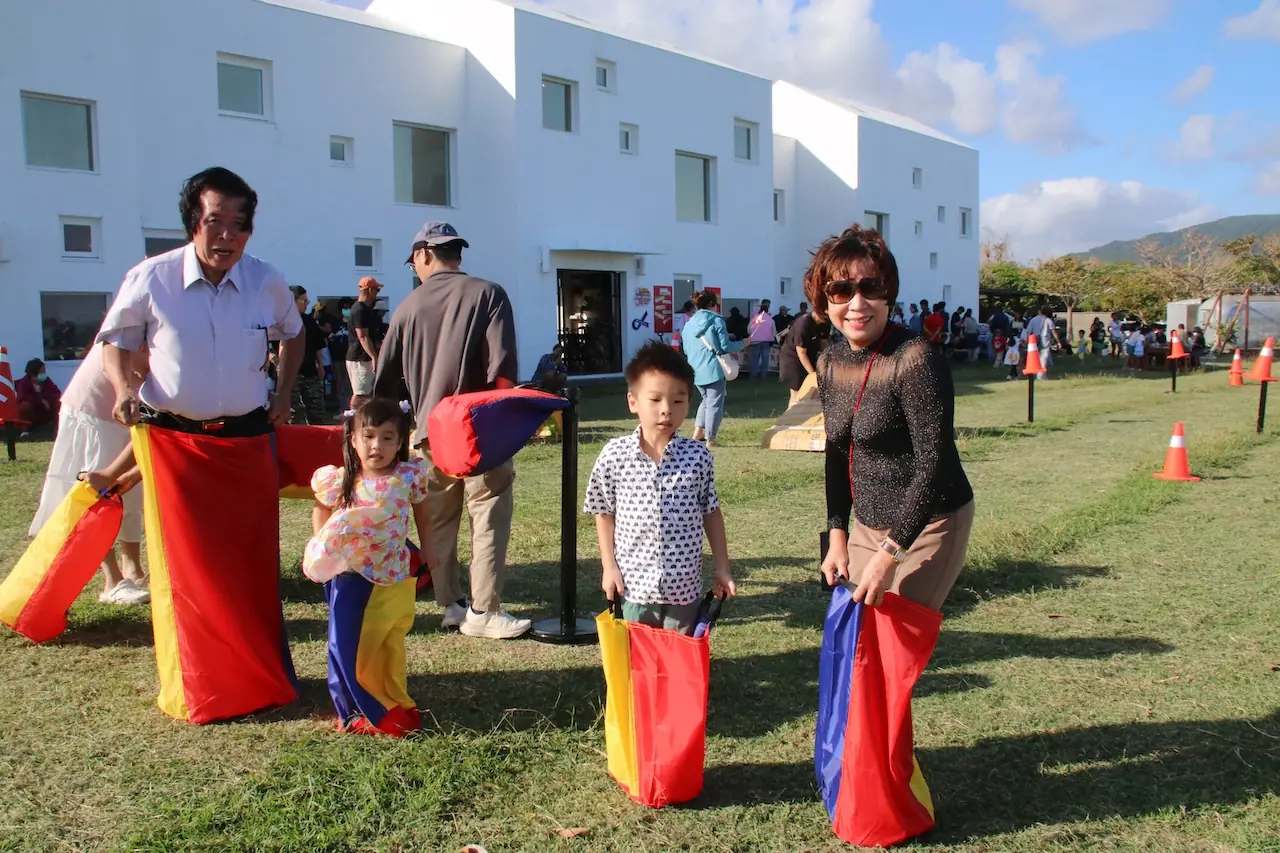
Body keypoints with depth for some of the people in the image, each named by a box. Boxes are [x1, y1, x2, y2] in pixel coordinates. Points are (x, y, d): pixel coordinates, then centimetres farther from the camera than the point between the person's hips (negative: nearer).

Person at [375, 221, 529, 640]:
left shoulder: (409, 307, 6)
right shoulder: (488, 295, -3)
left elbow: (386, 377, 12)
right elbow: (501, 365, -13)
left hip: (430, 429, 4)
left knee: (438, 520, 14)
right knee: (489, 517, 2)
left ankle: (450, 603, 20)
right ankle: (483, 611, 1)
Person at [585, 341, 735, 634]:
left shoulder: (698, 457, -8)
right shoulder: (613, 456, -9)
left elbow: (711, 513, 3)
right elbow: (604, 514, 2)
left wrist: (721, 567, 5)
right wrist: (608, 566, -1)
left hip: (684, 585, 0)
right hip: (634, 583, 0)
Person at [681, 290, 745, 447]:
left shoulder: (689, 323, 11)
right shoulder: (716, 320, -8)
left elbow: (686, 349, 17)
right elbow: (725, 346, -11)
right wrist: (742, 344, 5)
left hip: (696, 371, 6)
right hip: (714, 369, -6)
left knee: (706, 400, 23)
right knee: (715, 403, 2)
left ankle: (698, 433, 13)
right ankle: (710, 440, 3)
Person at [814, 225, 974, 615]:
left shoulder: (915, 360, -20)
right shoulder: (830, 364, 2)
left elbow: (934, 463, -23)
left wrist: (890, 553, -24)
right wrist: (838, 535, 5)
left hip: (925, 526, -7)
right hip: (867, 524, 7)